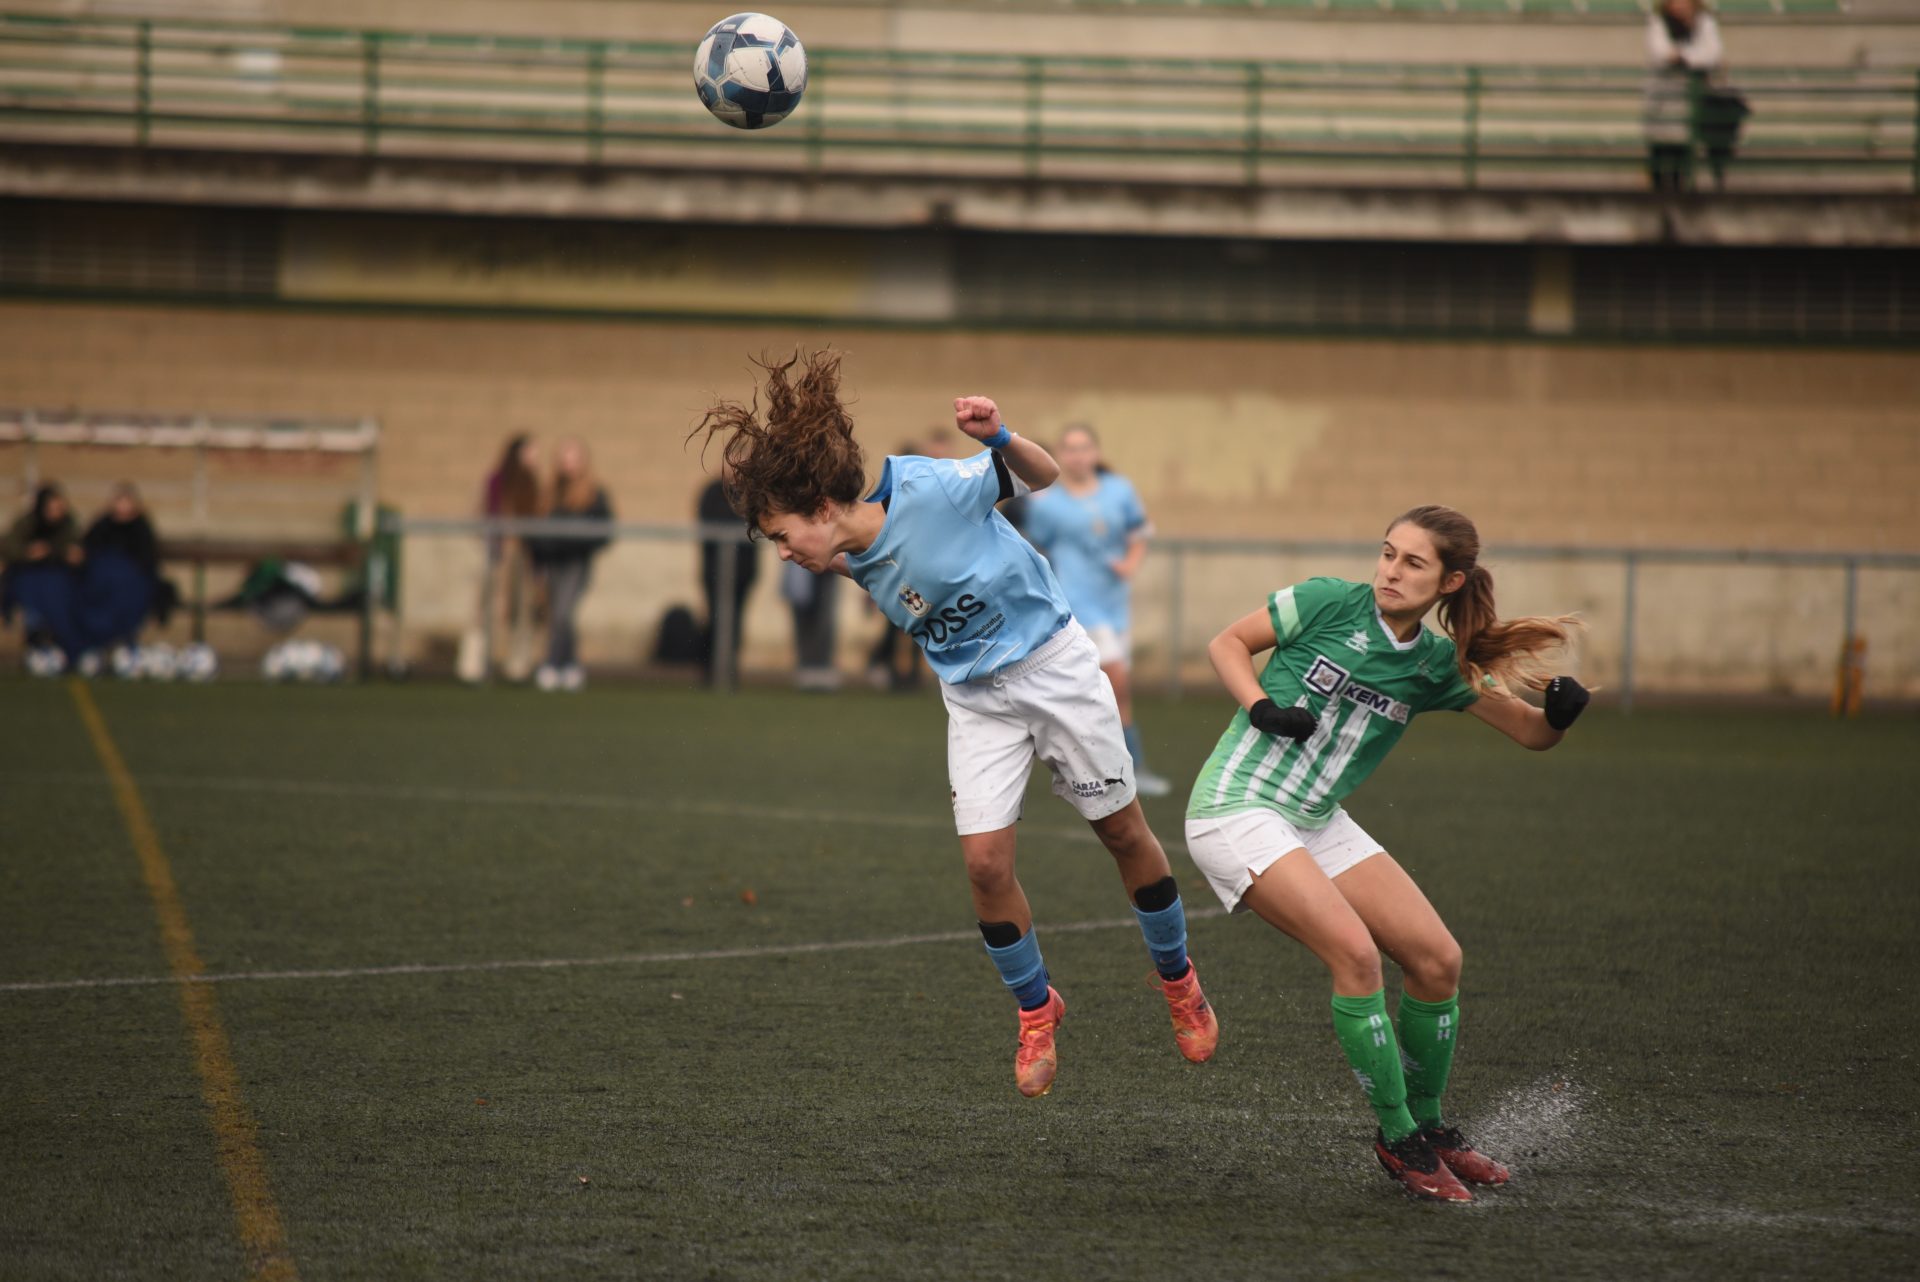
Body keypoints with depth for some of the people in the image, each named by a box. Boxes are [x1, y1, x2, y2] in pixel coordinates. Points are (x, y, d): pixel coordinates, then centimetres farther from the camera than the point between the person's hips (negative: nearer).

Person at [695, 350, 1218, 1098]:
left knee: (1122, 833, 9)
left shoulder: (931, 491, -28)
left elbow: (1043, 477, -15)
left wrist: (998, 438, -33)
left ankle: (1178, 980, 30)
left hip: (1052, 664, -4)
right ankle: (1036, 1009, 14)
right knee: (985, 859, -8)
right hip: (975, 696, 4)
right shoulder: (851, 563, -10)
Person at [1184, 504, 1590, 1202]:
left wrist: (1561, 709, -16)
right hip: (1236, 808, -6)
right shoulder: (1330, 602, -11)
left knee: (1437, 959, 0)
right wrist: (1262, 708, -17)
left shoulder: (1438, 666, 2)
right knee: (1354, 950, -23)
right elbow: (1228, 643, 0)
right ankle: (1398, 1139, -11)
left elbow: (1532, 733, 7)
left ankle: (1426, 1125, 20)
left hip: (1317, 823, 6)